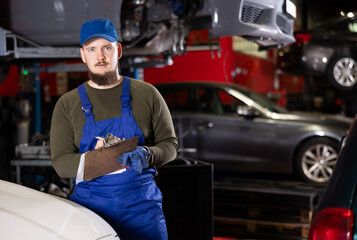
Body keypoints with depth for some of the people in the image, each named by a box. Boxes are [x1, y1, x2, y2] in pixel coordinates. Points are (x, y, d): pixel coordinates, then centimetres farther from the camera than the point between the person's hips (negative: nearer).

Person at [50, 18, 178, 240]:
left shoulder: (147, 94, 5)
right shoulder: (67, 104, 6)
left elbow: (170, 143, 7)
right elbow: (60, 162, 0)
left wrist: (146, 155, -15)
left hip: (142, 204, 0)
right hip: (90, 204, 0)